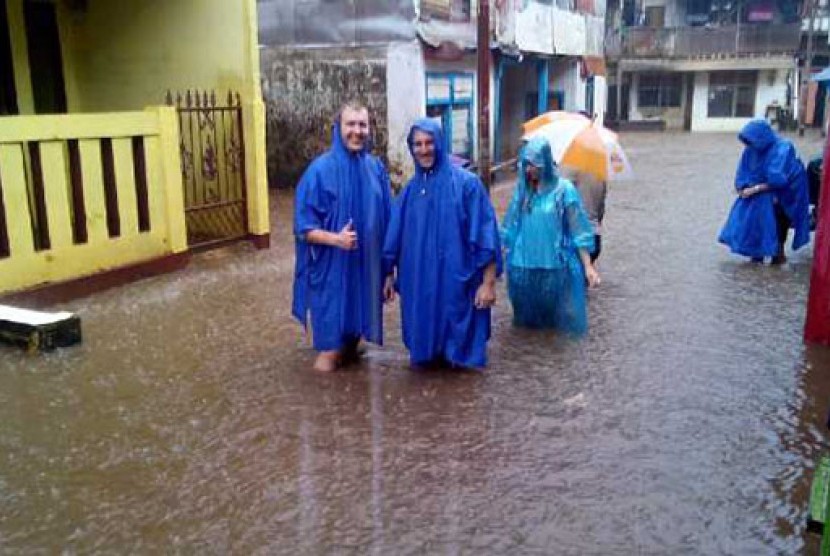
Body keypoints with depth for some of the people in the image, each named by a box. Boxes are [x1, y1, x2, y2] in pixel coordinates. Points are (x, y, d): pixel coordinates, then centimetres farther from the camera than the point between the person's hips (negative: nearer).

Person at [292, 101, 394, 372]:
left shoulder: (376, 168, 4)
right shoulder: (321, 170, -10)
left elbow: (387, 224, 9)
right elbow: (304, 227, -9)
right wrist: (335, 239, -27)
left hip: (367, 270, 4)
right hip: (331, 272, -4)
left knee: (354, 326, 16)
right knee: (332, 333, 4)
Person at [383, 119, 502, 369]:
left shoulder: (466, 183, -6)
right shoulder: (410, 191, 8)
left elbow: (485, 234, -9)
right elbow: (395, 238, 14)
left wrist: (488, 282, -13)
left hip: (457, 281, -4)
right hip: (419, 283, 4)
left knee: (457, 340, 3)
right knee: (424, 335, 11)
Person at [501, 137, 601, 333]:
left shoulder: (563, 189, -8)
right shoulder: (521, 188, 2)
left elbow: (578, 230, -8)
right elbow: (511, 225, 10)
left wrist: (588, 266, -11)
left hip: (554, 265, -3)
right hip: (523, 264, 3)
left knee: (553, 312, 9)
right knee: (527, 312, 14)